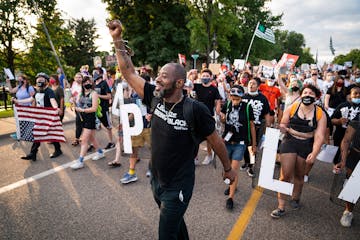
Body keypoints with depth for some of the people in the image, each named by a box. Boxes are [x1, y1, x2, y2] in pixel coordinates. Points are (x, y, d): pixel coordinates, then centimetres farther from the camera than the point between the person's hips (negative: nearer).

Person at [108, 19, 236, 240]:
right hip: (156, 180, 6)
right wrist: (118, 39, -8)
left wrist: (228, 169, 3)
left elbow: (216, 140, -9)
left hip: (178, 186, -6)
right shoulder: (155, 99, -8)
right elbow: (129, 72, -3)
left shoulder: (196, 110, -22)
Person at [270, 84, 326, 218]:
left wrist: (314, 153, -26)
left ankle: (295, 198, 44)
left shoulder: (320, 114, -5)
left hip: (307, 147, 1)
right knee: (286, 175, -6)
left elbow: (319, 136, -13)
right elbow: (282, 125, 1)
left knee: (299, 175, 17)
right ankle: (281, 207, 5)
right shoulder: (291, 108, -5)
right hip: (289, 143, -1)